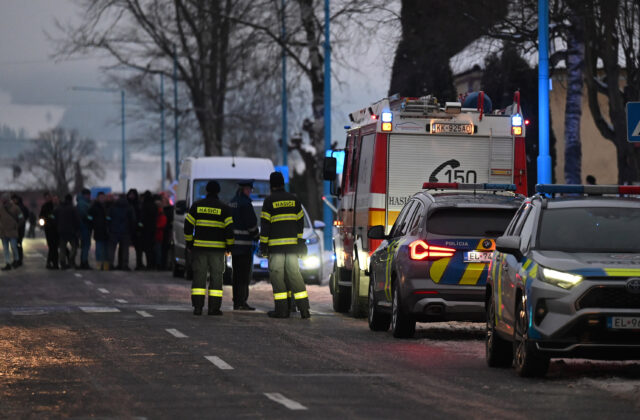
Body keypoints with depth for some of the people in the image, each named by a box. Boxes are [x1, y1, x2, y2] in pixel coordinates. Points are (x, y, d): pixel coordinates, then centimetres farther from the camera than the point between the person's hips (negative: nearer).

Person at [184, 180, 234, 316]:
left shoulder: (197, 205, 5)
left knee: (199, 276, 4)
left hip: (199, 246, 1)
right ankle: (214, 307, -2)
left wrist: (189, 242, 12)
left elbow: (188, 225, 4)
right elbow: (229, 228, -5)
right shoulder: (224, 208, -1)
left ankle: (197, 306, -2)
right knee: (216, 277, 3)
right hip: (217, 248, -1)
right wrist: (229, 245, 6)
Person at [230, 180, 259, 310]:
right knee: (245, 274, -6)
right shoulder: (245, 204, -15)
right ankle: (242, 302, -9)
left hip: (234, 242, 9)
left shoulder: (232, 203, 13)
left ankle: (236, 302, 13)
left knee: (237, 274, 12)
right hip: (245, 243, -9)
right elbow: (251, 223, -17)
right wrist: (256, 237, -1)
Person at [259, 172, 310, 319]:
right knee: (294, 274, 5)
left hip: (276, 244, -4)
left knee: (277, 275, -1)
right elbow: (300, 221, 12)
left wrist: (263, 244, -2)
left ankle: (282, 309, -5)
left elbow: (265, 224, -6)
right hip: (292, 244, 4)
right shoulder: (293, 199, 9)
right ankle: (304, 308, -2)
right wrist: (299, 240, 19)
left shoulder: (269, 201, -4)